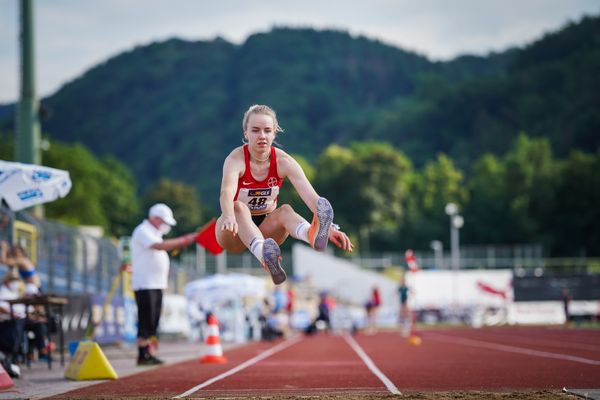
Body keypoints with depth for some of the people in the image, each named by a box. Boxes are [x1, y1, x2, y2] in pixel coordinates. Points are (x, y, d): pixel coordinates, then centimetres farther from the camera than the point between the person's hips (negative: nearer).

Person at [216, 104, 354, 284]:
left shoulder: (283, 161, -12)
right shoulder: (236, 159, -19)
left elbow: (310, 196, -25)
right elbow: (227, 192, -40)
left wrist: (330, 227, -42)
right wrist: (228, 217, -62)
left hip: (266, 226, 3)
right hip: (236, 231, -3)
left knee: (285, 210, -28)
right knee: (239, 207, -34)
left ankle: (313, 235, -65)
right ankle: (264, 256, -67)